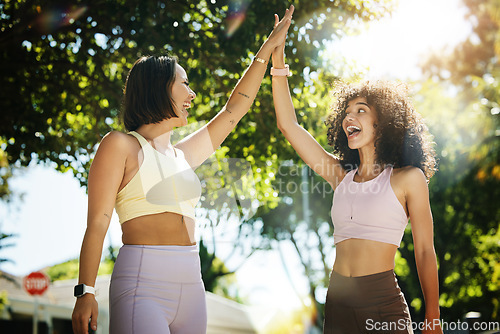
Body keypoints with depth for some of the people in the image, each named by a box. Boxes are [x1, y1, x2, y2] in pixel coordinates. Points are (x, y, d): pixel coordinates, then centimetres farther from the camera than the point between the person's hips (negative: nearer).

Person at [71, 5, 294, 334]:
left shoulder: (183, 155, 18)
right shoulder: (120, 145, 0)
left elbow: (234, 110, 25)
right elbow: (97, 223, -4)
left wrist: (268, 49, 30)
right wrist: (86, 292, -12)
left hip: (190, 284, 7)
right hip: (142, 285, -7)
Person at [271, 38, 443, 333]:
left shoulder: (408, 178, -1)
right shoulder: (342, 176, 10)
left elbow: (425, 252, -1)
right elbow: (288, 125, 9)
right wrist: (279, 65, 5)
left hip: (384, 306, -4)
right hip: (338, 301, 4)